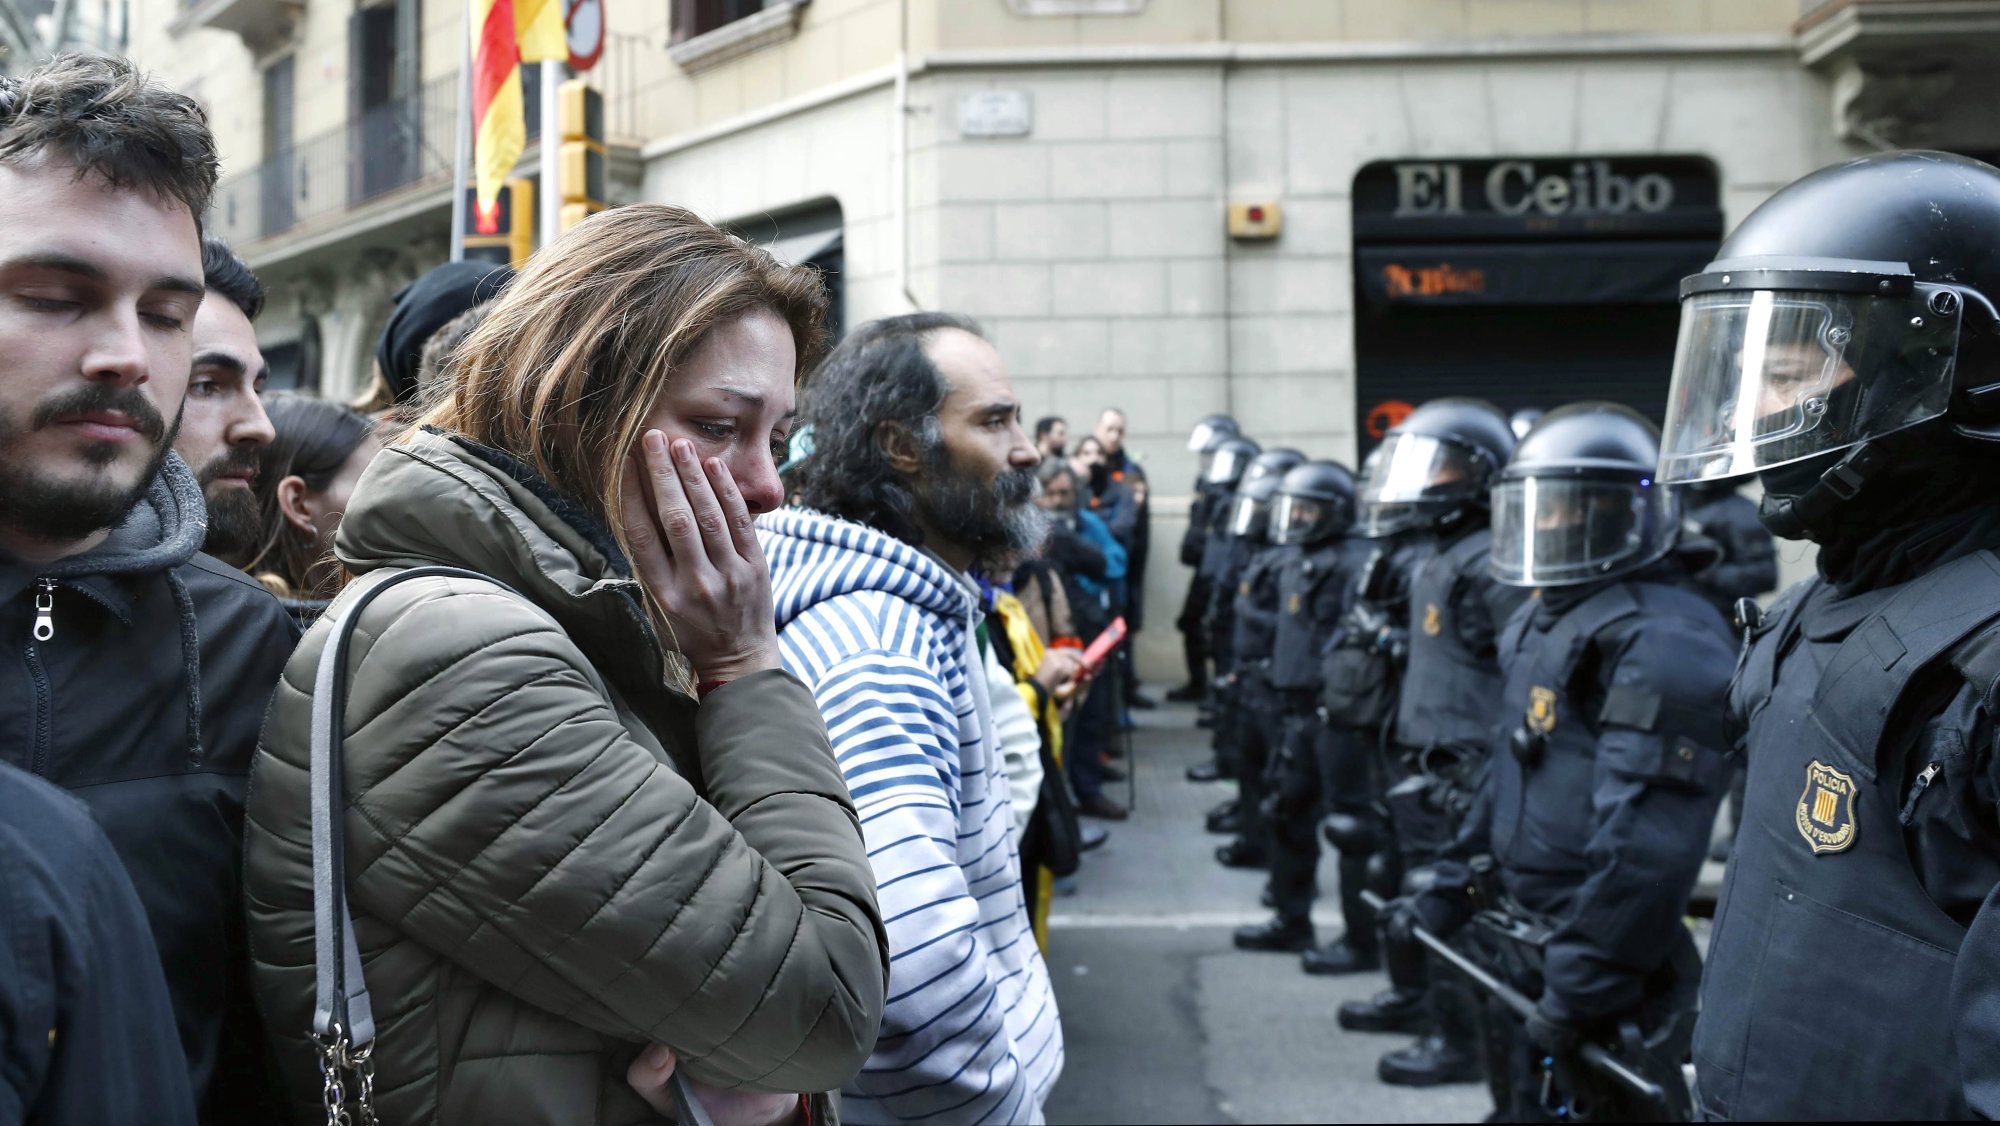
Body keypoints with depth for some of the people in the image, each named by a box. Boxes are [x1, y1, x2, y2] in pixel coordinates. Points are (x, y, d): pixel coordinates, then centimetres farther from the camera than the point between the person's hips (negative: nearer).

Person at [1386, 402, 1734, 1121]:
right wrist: (1449, 888, 20)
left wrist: (1579, 993, -27)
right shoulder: (1542, 622, 12)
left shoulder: (1661, 642, -21)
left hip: (1596, 984, -10)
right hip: (1518, 954, 10)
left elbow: (1645, 846, -27)